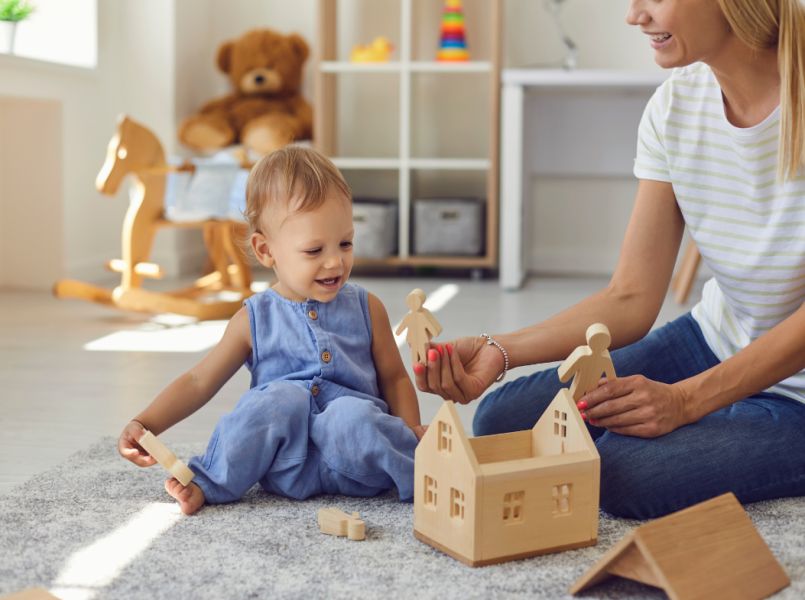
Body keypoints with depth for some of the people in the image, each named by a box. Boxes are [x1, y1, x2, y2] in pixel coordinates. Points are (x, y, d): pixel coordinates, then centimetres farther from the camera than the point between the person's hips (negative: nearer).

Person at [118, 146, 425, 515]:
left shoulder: (366, 309, 9)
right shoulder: (256, 319, 5)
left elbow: (394, 378, 14)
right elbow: (198, 383, 7)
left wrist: (410, 429, -5)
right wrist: (144, 425, -6)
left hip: (354, 463, 0)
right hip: (285, 462, 0)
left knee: (352, 415, -33)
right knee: (282, 397, -30)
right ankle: (209, 483, -16)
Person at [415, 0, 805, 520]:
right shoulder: (675, 106, -6)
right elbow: (631, 299, -8)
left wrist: (686, 399, -28)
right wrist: (498, 351, -20)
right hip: (711, 342, 6)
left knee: (626, 469, -28)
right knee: (503, 421, -4)